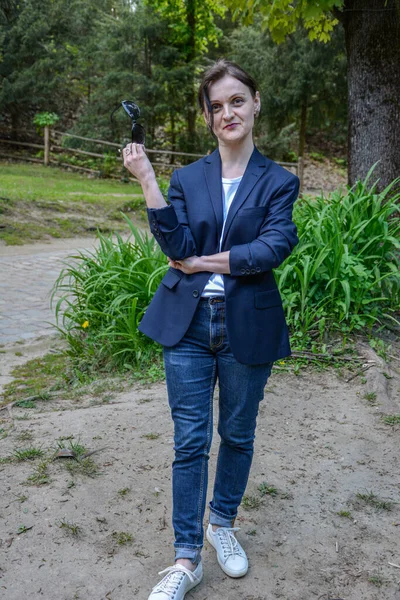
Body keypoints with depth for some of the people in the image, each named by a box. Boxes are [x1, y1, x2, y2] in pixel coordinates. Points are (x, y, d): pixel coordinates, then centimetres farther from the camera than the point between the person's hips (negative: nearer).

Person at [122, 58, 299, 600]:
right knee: (190, 442, 3)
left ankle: (224, 524, 38)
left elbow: (274, 248, -13)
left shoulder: (278, 181, 2)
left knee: (237, 435, 14)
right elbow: (177, 245, -9)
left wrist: (205, 262, -11)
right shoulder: (186, 179, 6)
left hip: (248, 327, 0)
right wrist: (146, 179, -15)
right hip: (189, 326, 1)